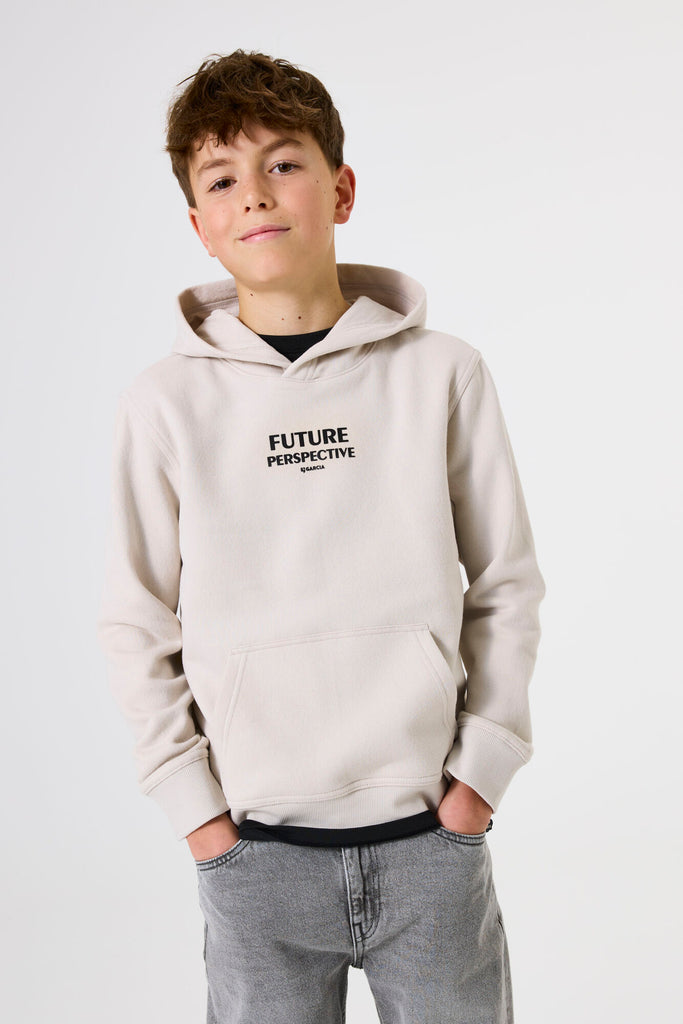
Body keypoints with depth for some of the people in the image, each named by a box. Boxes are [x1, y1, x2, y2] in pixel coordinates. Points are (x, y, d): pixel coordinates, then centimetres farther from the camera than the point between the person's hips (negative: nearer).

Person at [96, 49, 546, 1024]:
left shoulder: (443, 372, -2)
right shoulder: (165, 402, -3)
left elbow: (507, 585, 3)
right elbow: (136, 628, 3)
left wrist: (484, 763, -3)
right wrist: (193, 801, -1)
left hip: (431, 834, 1)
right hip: (255, 846, 0)